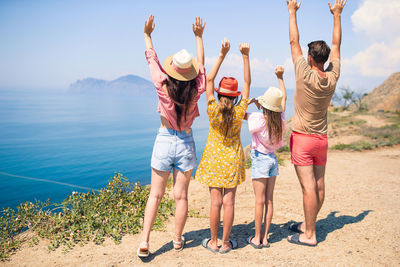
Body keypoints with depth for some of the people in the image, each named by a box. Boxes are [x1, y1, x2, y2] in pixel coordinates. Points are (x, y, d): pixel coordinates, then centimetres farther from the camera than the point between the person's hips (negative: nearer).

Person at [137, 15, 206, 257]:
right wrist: (199, 36, 17)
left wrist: (148, 35, 16)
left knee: (155, 195, 8)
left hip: (165, 141, -1)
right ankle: (178, 240, 24)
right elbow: (201, 63, 7)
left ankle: (144, 241, 7)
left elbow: (152, 59, 2)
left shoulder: (163, 87, -13)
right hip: (186, 143, 1)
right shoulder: (196, 90, -9)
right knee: (181, 196, 10)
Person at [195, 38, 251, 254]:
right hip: (233, 159, 1)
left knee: (216, 201, 5)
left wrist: (222, 55, -11)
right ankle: (225, 243, 17)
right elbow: (247, 83, -1)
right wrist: (245, 56, -4)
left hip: (214, 158, -1)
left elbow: (209, 79, -10)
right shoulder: (240, 112, -9)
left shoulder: (213, 111, -14)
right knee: (229, 201, 6)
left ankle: (213, 242, 17)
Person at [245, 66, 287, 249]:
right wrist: (280, 77, 17)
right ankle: (265, 237, 18)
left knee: (260, 201, 1)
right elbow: (284, 97, 13)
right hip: (272, 159, 5)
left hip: (260, 159, -5)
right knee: (269, 200, 9)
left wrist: (252, 103, -4)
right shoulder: (280, 120, -1)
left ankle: (257, 238, 11)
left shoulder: (259, 119, -17)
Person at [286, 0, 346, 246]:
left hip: (302, 138, -6)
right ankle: (307, 224, 28)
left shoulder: (305, 75, -16)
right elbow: (336, 45, 11)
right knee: (319, 185, 12)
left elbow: (294, 41, -7)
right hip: (322, 139, 6)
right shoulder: (332, 78, -3)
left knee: (308, 186, -3)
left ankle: (309, 235, 5)